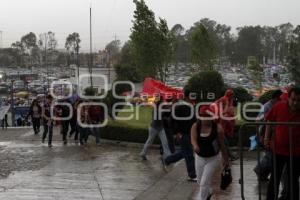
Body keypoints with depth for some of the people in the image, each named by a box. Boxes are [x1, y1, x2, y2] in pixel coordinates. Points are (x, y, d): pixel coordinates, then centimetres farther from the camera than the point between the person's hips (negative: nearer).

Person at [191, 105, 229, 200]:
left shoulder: (217, 128, -18)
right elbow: (193, 139, -23)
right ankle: (209, 192, 54)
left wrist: (226, 159, -2)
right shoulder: (195, 126, -11)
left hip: (213, 158, -4)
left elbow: (222, 144, -10)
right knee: (200, 181, 22)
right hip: (199, 157, 4)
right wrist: (195, 146, -47)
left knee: (204, 183, -9)